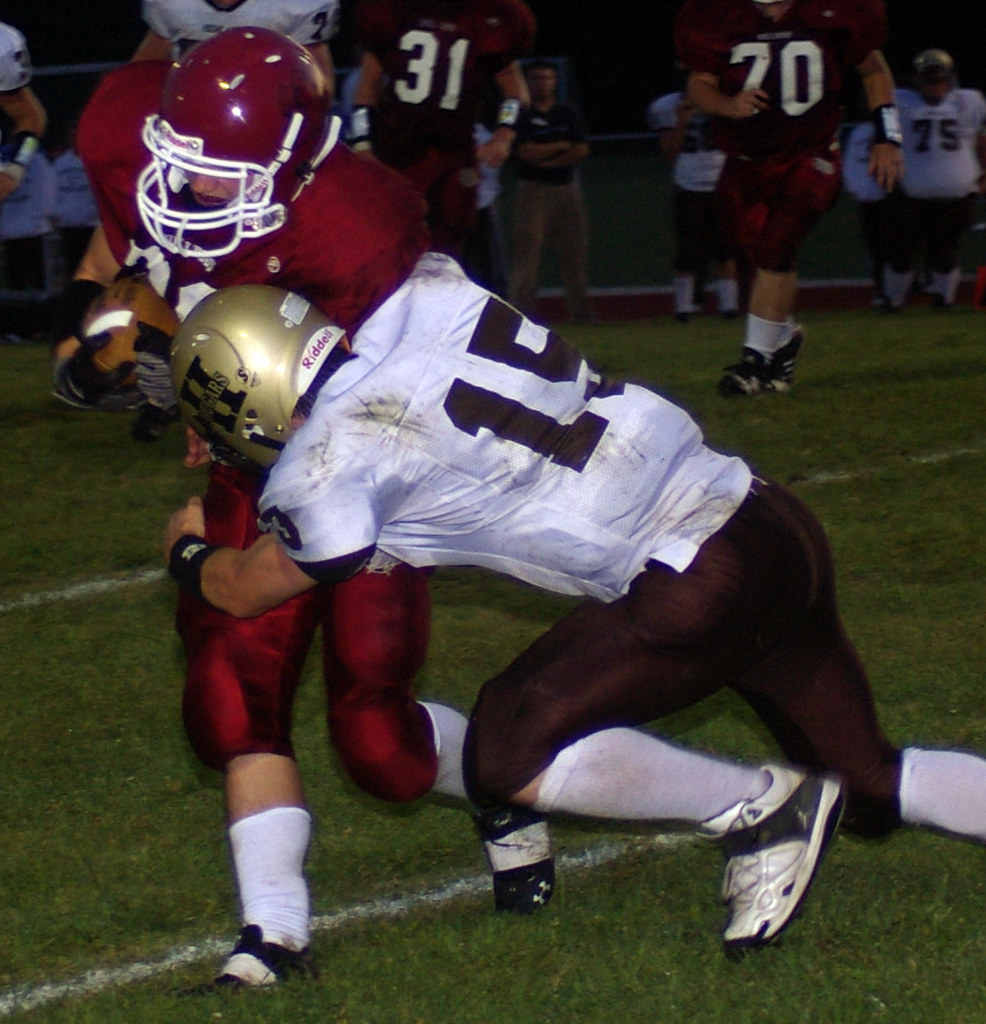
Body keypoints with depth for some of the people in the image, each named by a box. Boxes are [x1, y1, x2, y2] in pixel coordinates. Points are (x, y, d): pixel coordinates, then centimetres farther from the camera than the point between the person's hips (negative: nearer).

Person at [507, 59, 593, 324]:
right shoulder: (520, 116, 3)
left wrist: (544, 160, -8)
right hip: (532, 190, -3)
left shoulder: (569, 115, 12)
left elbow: (581, 151, 0)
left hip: (568, 190, 3)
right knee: (525, 257, -10)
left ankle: (581, 314, 5)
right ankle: (521, 317, -12)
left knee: (575, 255, 1)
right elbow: (526, 153, -10)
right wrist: (562, 146, -3)